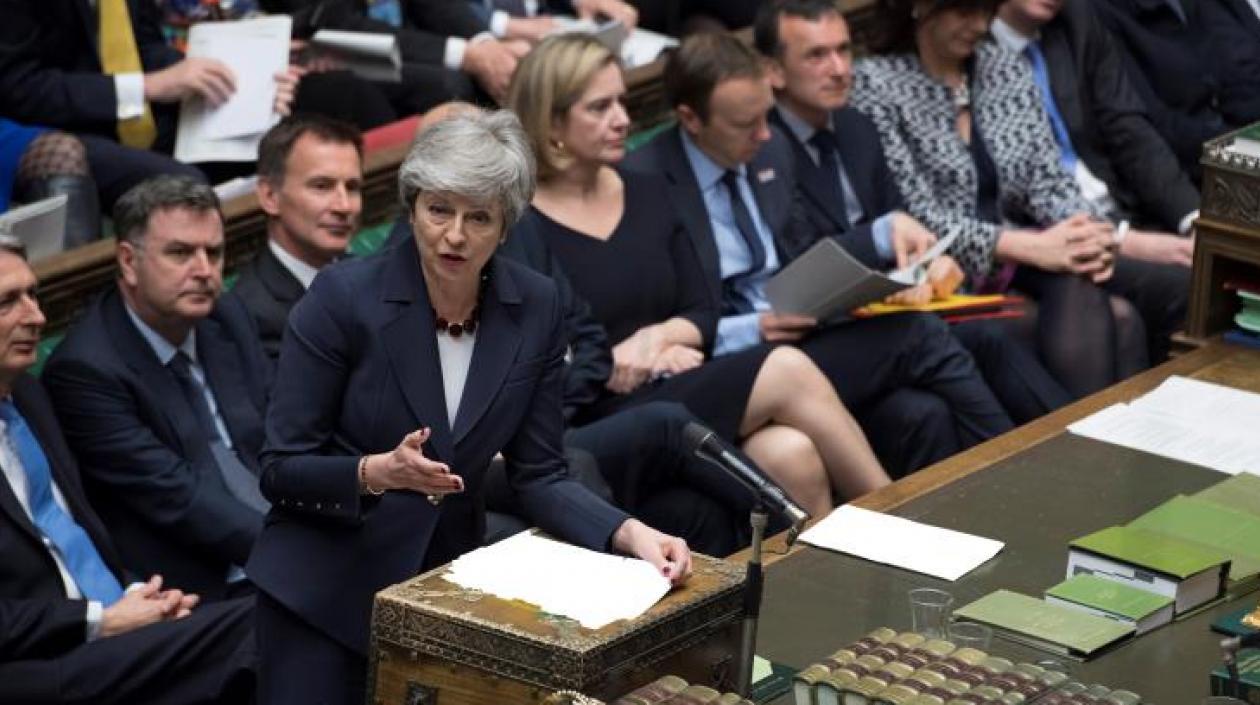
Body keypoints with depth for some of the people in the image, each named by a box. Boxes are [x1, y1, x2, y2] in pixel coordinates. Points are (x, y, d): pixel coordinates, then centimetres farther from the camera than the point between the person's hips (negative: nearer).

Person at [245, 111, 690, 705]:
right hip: (325, 583, -3)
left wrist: (628, 533, -18)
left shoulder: (535, 308, -5)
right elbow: (281, 469, -12)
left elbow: (538, 475, -1)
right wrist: (377, 473, -30)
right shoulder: (342, 297, -16)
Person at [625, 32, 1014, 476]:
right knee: (914, 334, -22)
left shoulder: (771, 152, 9)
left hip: (803, 340, 7)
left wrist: (885, 235, 7)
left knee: (922, 415, -23)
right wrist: (749, 331, -22)